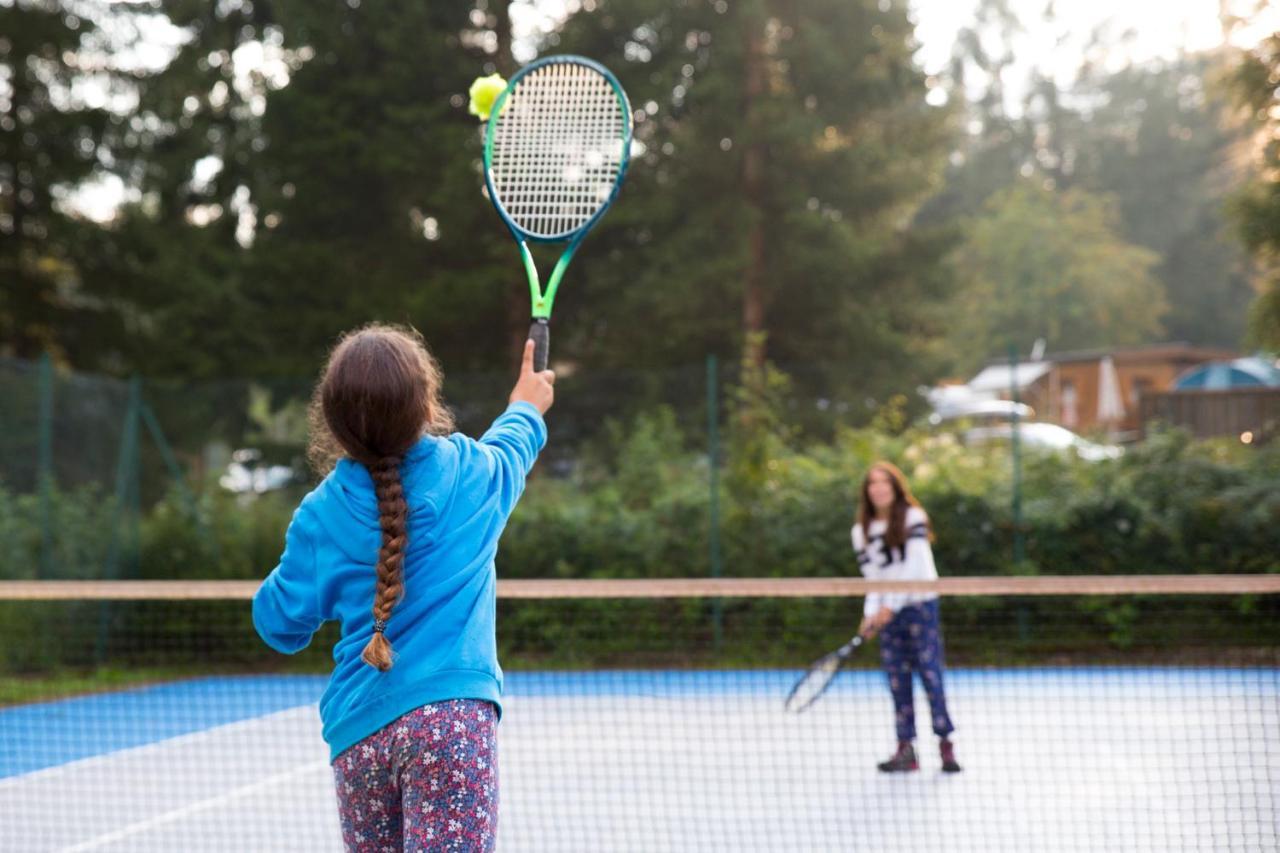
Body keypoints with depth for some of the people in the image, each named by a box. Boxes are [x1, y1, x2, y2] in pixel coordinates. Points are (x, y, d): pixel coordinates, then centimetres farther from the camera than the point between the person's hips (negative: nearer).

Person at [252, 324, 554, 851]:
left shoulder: (321, 515, 3)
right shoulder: (466, 471, 4)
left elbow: (281, 625, 10)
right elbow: (510, 449, 29)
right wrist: (526, 408, 51)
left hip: (358, 730, 3)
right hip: (452, 710, -2)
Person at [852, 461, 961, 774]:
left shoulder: (913, 517, -3)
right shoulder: (861, 530, 9)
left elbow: (913, 567, -11)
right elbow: (872, 577, 6)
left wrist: (891, 606, -16)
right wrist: (870, 613, -9)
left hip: (919, 604, -4)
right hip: (887, 611, 4)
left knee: (930, 673, -7)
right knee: (897, 681, 1)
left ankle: (946, 745, -1)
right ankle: (906, 750, 1)